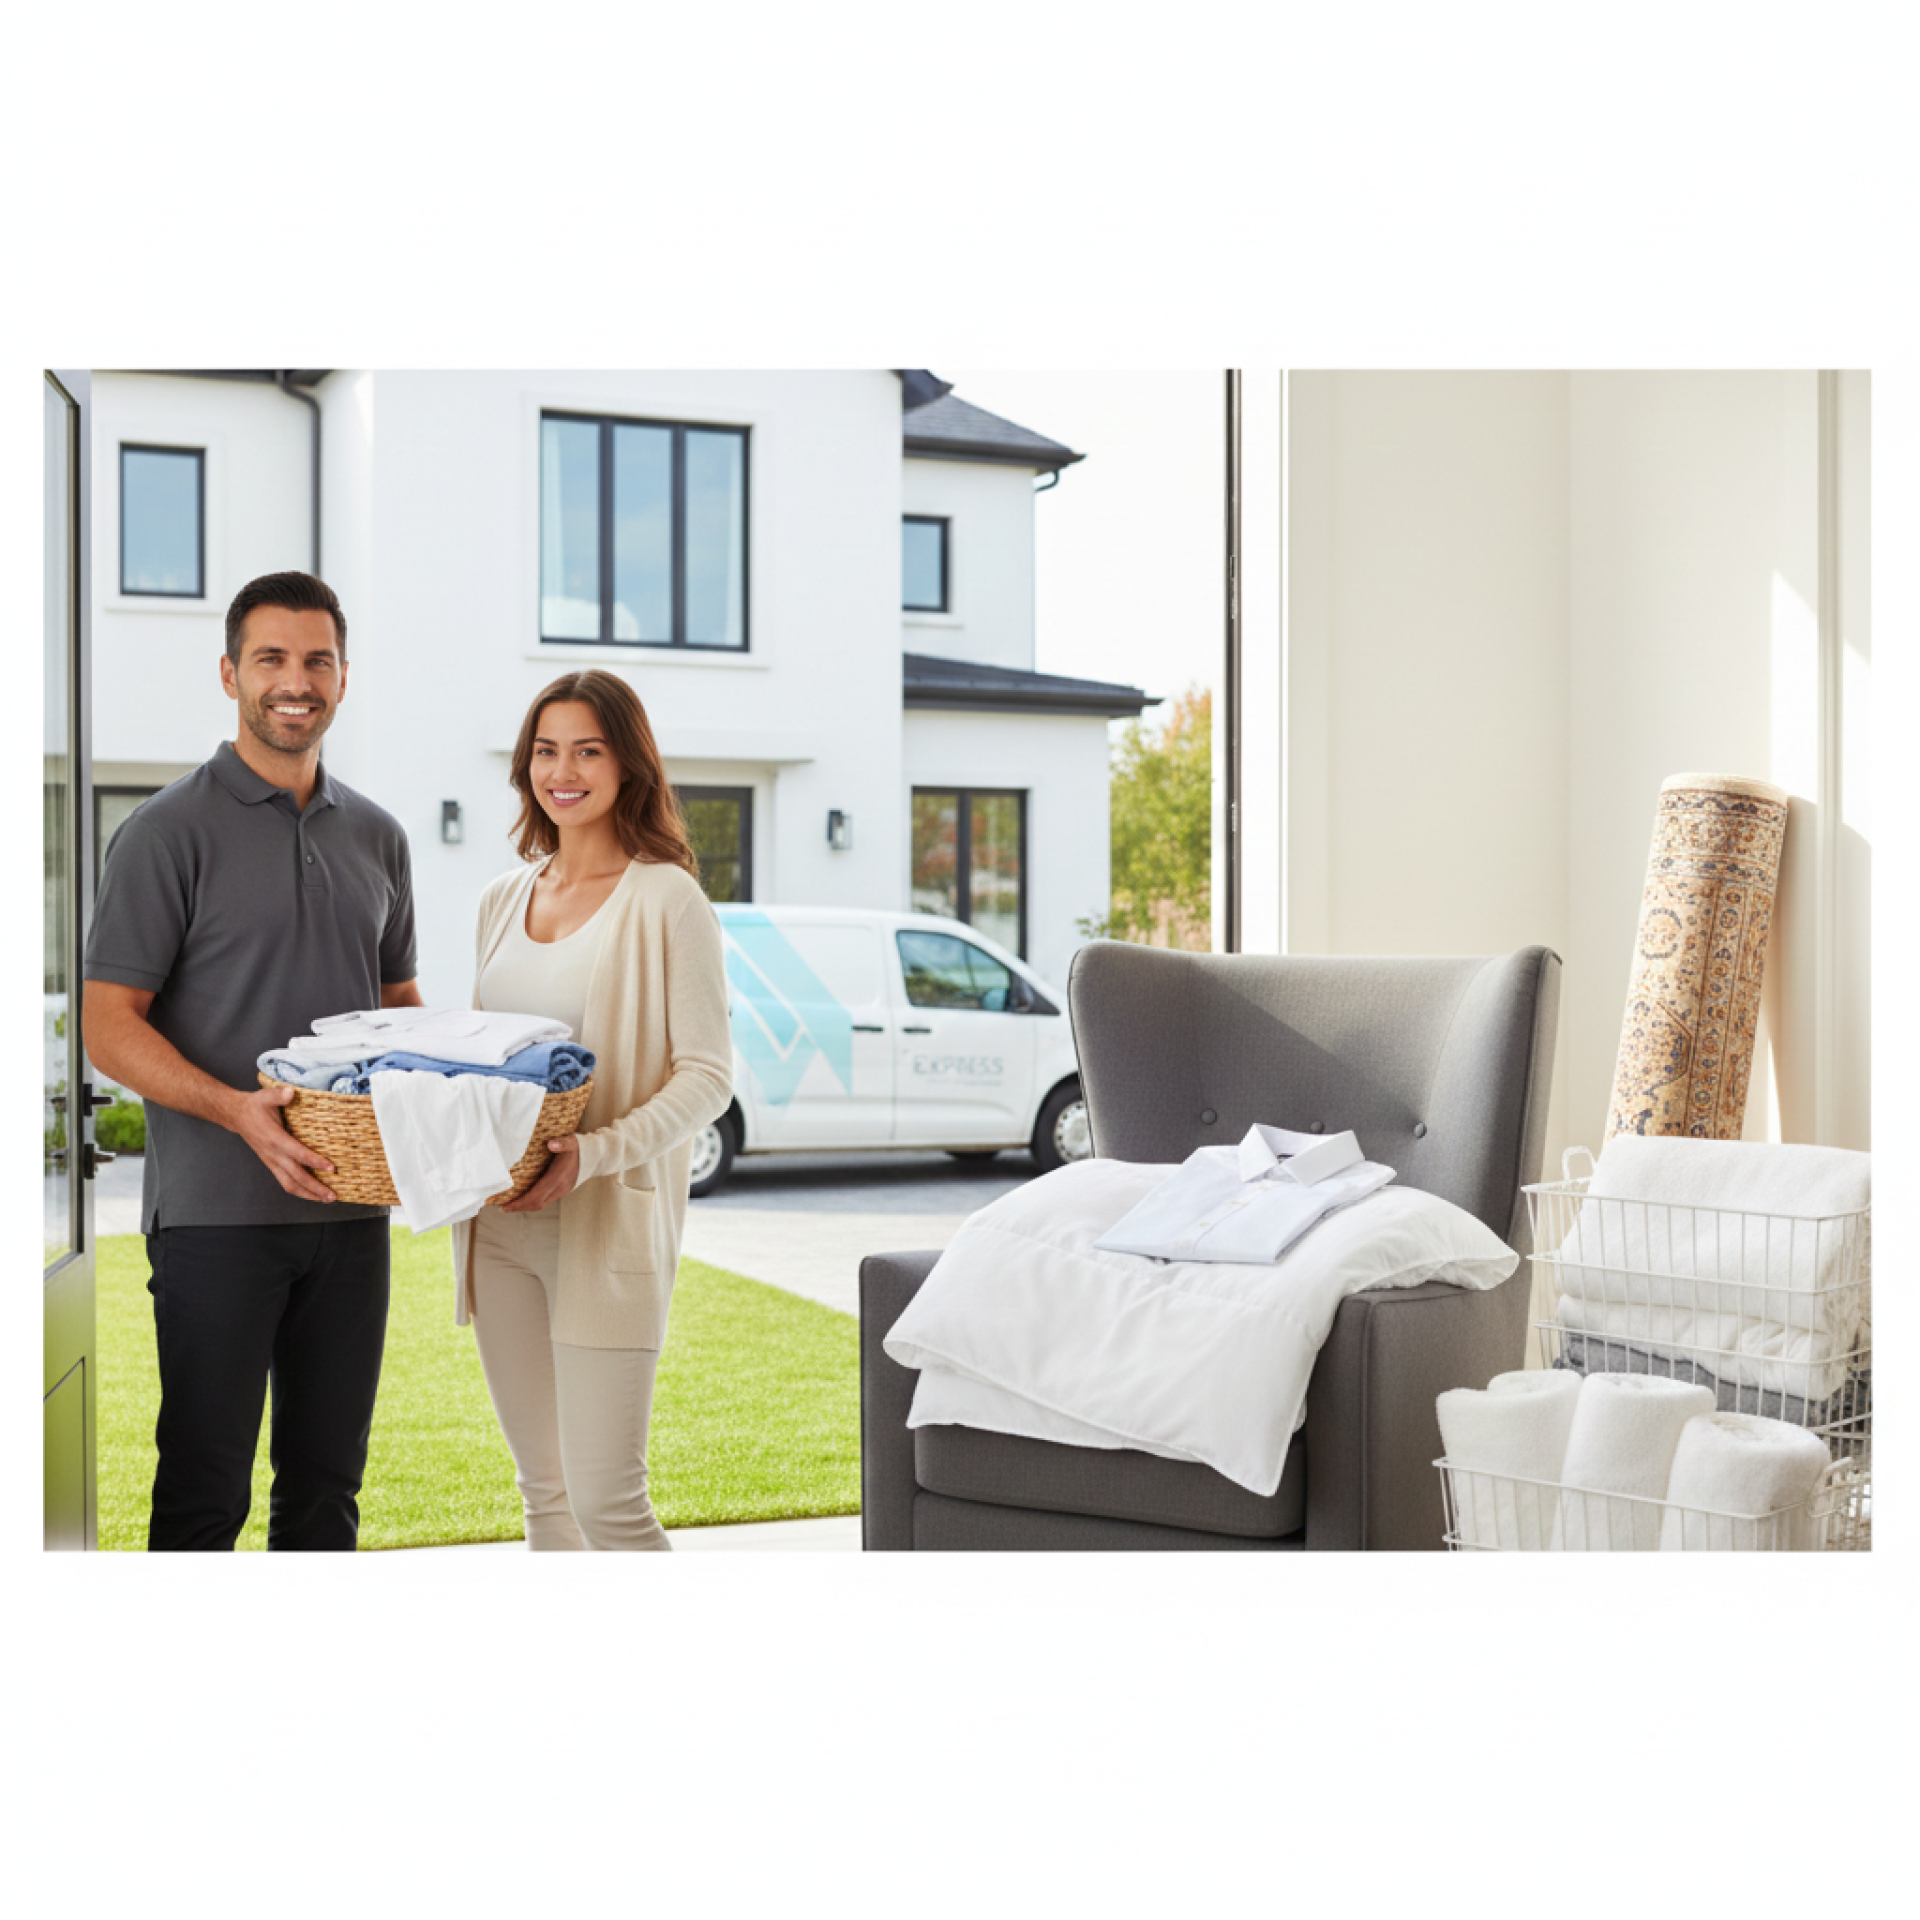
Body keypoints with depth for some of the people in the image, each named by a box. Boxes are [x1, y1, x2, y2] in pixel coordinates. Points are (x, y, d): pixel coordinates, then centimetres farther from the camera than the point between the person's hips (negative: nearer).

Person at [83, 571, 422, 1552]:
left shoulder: (376, 837, 12)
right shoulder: (171, 830, -5)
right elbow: (110, 1027, -9)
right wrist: (239, 1110, -24)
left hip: (350, 1208, 5)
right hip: (217, 1209, -5)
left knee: (326, 1480, 12)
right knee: (205, 1487, 1)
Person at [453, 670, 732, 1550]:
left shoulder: (665, 900, -6)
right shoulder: (504, 898, 14)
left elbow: (707, 1074, -9)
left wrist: (596, 1153, -23)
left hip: (608, 1223, -6)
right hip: (498, 1226, 6)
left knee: (606, 1499, -8)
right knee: (542, 1487, 12)